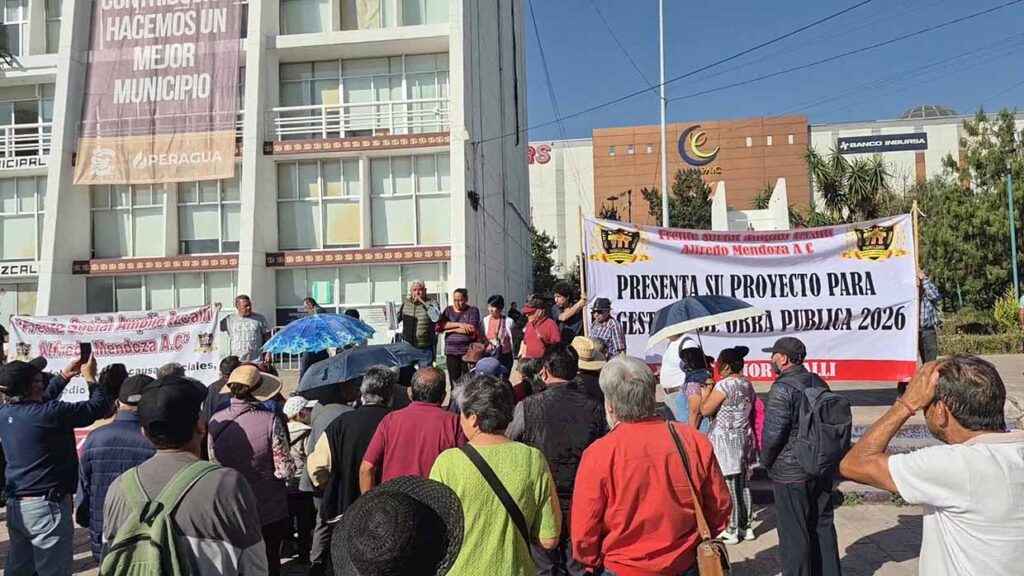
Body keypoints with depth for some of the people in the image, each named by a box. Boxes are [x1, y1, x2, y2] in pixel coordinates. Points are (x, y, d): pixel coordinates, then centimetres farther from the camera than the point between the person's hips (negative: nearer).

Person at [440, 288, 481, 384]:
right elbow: (439, 326, -3)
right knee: (454, 382, 2)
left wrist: (451, 329, -4)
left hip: (468, 352, -3)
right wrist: (459, 324, -12)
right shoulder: (448, 310, 14)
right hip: (451, 352, 3)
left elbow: (471, 330, -11)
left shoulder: (473, 310, 4)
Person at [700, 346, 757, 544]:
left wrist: (705, 394, 3)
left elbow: (706, 410, -14)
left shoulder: (724, 385, -19)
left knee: (727, 488, 1)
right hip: (743, 438, 8)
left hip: (724, 440, -8)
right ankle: (746, 527, 26)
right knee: (742, 485, 16)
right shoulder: (747, 384, 6)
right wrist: (713, 393, 16)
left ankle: (731, 531, 9)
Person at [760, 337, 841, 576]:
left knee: (794, 532, 3)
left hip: (790, 473, -8)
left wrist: (766, 461, -3)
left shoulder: (782, 388, -18)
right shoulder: (819, 383, 6)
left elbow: (773, 433, -20)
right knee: (823, 525, 18)